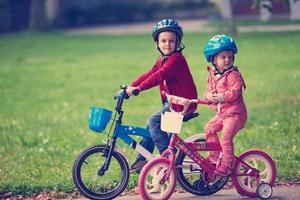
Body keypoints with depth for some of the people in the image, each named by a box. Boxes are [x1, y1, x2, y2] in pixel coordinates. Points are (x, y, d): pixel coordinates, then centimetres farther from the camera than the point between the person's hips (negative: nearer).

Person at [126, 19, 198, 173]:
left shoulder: (176, 59, -16)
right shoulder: (162, 60, 15)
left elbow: (160, 76, -26)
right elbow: (150, 74, 13)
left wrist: (139, 88, -30)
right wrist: (131, 86, 2)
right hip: (170, 102, 10)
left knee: (154, 121, -20)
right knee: (152, 124, 10)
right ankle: (142, 159, 18)